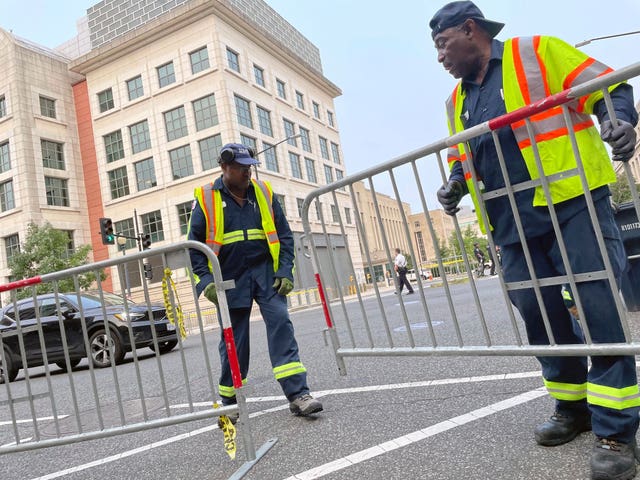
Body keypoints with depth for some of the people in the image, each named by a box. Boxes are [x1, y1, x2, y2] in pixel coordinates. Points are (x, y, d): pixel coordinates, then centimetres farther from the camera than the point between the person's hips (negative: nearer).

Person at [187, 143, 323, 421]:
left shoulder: (263, 192, 6)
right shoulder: (206, 198, 0)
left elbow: (284, 234, 7)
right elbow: (193, 244, 1)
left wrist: (285, 271, -4)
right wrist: (205, 280, -10)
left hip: (265, 271, 1)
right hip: (230, 278, -1)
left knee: (280, 323, -12)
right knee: (233, 341, 7)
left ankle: (298, 395, -7)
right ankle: (229, 402, 26)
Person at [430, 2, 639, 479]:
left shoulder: (536, 51, 2)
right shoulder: (458, 101, 18)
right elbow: (461, 158, 25)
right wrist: (456, 183, 4)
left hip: (573, 204, -5)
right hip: (514, 224, 6)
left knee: (602, 310, -8)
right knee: (539, 315, 7)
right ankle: (573, 408, 25)